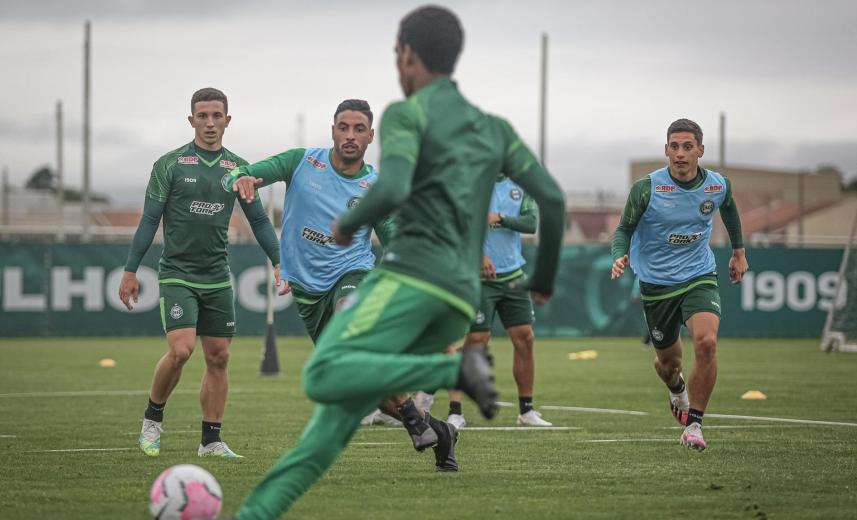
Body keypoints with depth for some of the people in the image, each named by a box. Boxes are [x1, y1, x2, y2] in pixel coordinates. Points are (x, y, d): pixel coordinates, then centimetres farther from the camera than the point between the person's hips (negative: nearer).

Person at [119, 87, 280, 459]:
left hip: (217, 278, 4)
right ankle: (152, 419, 4)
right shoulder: (170, 164, -3)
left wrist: (279, 262, 3)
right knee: (181, 349, -18)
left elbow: (258, 221, 13)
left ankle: (211, 440, 11)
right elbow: (149, 220, -2)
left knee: (218, 358, 3)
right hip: (177, 274, -4)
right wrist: (130, 271, -5)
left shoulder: (238, 168, 7)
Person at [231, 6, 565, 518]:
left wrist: (347, 225, 4)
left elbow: (392, 190, -14)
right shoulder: (494, 129, 23)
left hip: (413, 275, -7)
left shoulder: (408, 114, 3)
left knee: (324, 375, -24)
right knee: (334, 420, 3)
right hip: (462, 299, 7)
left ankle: (458, 371, -31)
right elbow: (552, 198, 16)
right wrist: (544, 280, 27)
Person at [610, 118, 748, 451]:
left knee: (706, 342, -26)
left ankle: (694, 424, -12)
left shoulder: (718, 185, -6)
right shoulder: (646, 188, -15)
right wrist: (619, 258, -27)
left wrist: (739, 251, 27)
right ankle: (677, 389, 53)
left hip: (700, 277, 1)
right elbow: (624, 230, -6)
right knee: (668, 361, 12)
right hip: (656, 283, 0)